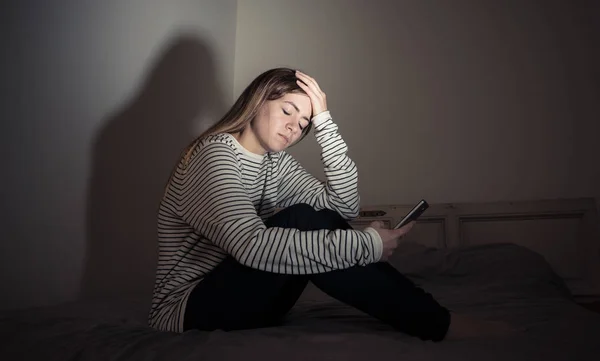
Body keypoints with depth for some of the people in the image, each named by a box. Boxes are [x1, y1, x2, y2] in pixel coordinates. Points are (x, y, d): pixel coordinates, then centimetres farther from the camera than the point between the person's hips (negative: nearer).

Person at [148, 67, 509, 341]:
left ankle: (440, 320, -10)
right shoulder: (215, 154, -18)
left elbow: (346, 205, -4)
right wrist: (366, 245, -34)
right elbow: (252, 244, -35)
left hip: (240, 300, 8)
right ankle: (440, 325, -22)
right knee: (303, 221, -27)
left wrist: (325, 122, -11)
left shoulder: (275, 162, 8)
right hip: (187, 312, -8)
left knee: (314, 226, -13)